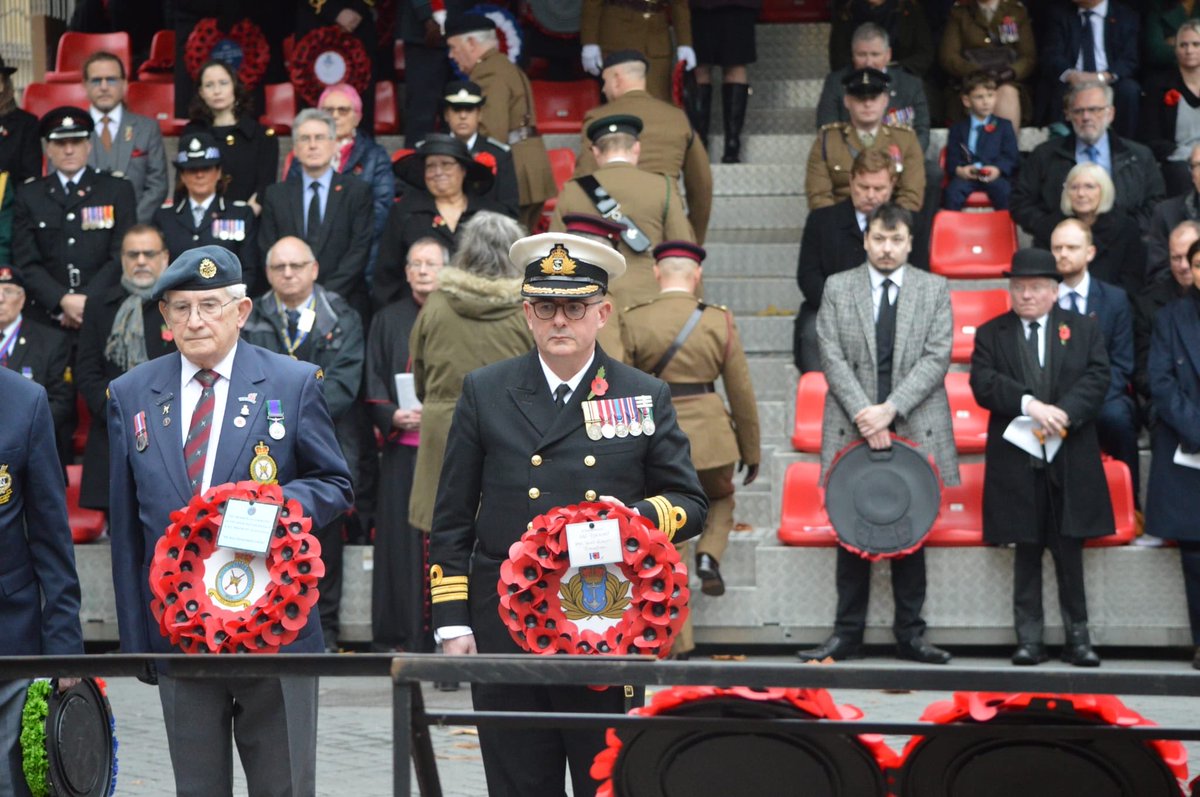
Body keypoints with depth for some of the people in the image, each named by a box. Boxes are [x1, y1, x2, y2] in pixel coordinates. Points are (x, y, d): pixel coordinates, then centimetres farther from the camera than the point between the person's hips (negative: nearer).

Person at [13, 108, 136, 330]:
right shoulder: (29, 196, 10)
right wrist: (63, 301, -13)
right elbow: (26, 262, 2)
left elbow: (122, 256, -1)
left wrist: (87, 302, -12)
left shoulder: (118, 191, 7)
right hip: (46, 318, 1)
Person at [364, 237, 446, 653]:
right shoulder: (388, 320, 13)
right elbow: (373, 383, 10)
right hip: (402, 447, 2)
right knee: (401, 536, 0)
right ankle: (402, 635, 4)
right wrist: (394, 416, -9)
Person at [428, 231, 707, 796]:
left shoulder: (645, 398, 7)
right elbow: (451, 521, 8)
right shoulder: (485, 393, 8)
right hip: (504, 636, 1)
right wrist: (452, 622, 1)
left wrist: (638, 516, -12)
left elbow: (691, 505, 10)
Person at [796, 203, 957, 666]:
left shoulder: (934, 290, 6)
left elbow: (937, 357, -3)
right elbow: (832, 357, -1)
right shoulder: (838, 289, 7)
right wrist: (863, 414, -13)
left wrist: (890, 409, -14)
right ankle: (848, 635, 8)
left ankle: (910, 634, 11)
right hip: (853, 431, 0)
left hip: (914, 431, 0)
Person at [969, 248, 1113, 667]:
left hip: (1070, 463, 0)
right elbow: (983, 383, -6)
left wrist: (1063, 413, -18)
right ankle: (1029, 640, 9)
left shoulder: (1083, 329, 9)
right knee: (1026, 553, 5)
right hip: (1017, 463, 0)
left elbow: (1098, 377, -3)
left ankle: (1077, 637, 8)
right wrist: (1029, 404, -21)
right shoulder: (991, 334, 8)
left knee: (1070, 553, 2)